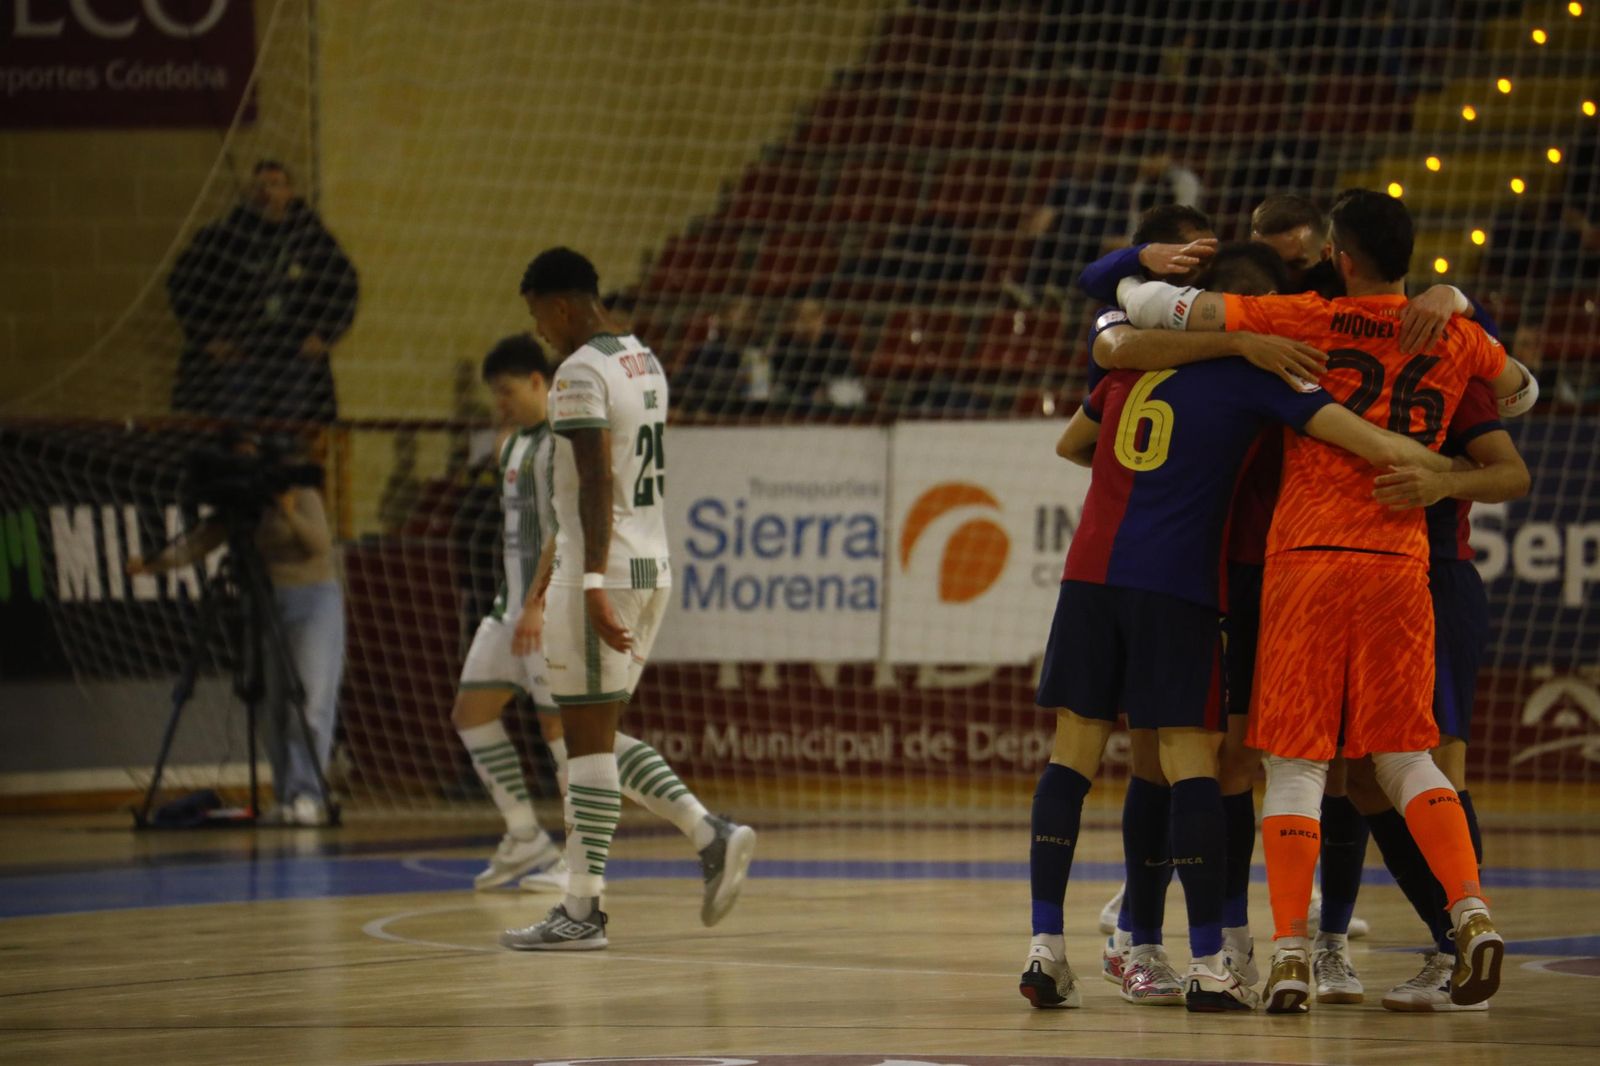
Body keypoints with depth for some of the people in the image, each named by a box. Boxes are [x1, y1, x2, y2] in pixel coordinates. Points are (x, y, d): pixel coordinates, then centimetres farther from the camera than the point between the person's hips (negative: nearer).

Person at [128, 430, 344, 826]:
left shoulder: (302, 496, -4)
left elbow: (320, 544, -17)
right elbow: (196, 544, 2)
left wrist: (291, 515, -34)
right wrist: (153, 563, -14)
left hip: (312, 601, -6)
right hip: (263, 607, 6)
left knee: (310, 703, -13)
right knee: (273, 708, 0)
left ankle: (307, 796, -17)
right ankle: (287, 798, 1)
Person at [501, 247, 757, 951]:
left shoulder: (580, 374, -14)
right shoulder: (644, 362, 15)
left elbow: (597, 485, -22)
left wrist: (592, 587, -25)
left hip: (602, 571, -9)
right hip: (653, 566, 9)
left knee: (588, 737, -5)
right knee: (598, 734, 16)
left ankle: (582, 912, -2)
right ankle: (711, 836, 6)